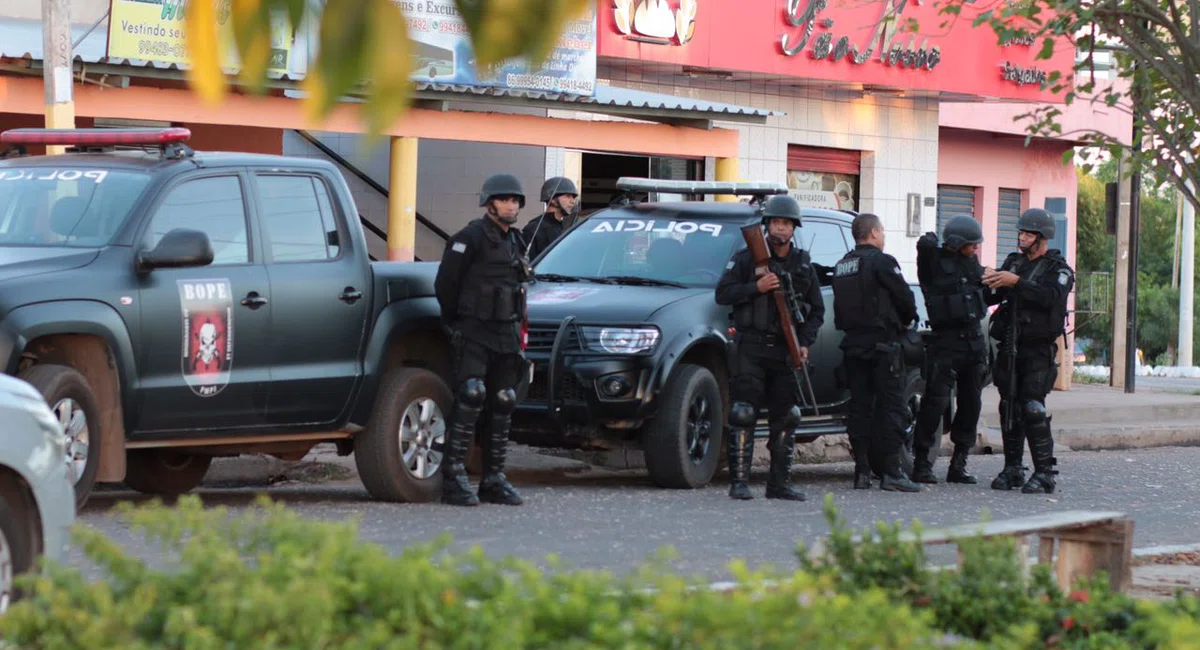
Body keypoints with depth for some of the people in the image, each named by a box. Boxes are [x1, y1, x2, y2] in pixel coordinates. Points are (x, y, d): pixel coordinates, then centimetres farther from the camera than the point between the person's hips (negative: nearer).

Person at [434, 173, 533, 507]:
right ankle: (453, 476, -19)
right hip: (474, 333, -8)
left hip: (507, 337, 8)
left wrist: (517, 327, 17)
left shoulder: (515, 241, 17)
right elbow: (444, 284, -8)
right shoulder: (470, 238, -8)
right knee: (470, 398, -18)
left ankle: (494, 479, 12)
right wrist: (454, 322, 0)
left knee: (502, 406, 7)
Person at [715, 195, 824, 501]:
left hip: (786, 352, 4)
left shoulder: (803, 264, 12)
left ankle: (779, 482, 11)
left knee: (786, 418, 4)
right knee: (743, 415, -9)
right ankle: (739, 481, -8)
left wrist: (805, 343, 1)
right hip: (752, 348, -4)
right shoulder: (747, 257, 2)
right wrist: (756, 287, -17)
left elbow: (817, 310, 16)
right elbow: (722, 294, -3)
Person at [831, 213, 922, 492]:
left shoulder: (842, 267, 14)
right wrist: (906, 320, 12)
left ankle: (862, 471, 5)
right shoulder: (882, 262, -9)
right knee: (891, 406, -5)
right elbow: (905, 299, -7)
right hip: (882, 343, -7)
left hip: (853, 344, 7)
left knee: (859, 406, 8)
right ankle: (891, 472, -9)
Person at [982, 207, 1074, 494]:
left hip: (1038, 350, -6)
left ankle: (1045, 473, -12)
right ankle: (1012, 469, 13)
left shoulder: (1058, 269, -1)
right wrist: (989, 284, -10)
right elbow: (992, 298, 12)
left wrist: (1016, 282, -27)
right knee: (1009, 409, 5)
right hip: (1009, 347, 6)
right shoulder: (1013, 262, 16)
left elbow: (1051, 297, -21)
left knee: (1033, 409, -14)